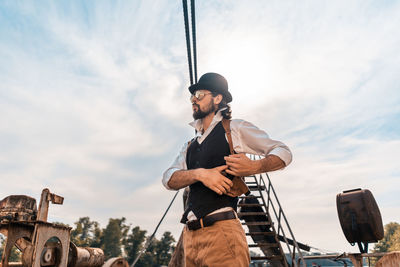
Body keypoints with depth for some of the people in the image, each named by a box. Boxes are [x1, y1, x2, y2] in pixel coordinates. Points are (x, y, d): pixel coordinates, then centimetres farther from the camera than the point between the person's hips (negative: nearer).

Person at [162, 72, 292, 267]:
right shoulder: (190, 145, 20)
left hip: (220, 229, -5)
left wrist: (253, 167, -14)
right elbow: (169, 179, 5)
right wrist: (200, 174, -15)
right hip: (190, 233, 6)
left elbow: (283, 152, 5)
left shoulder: (234, 128, 4)